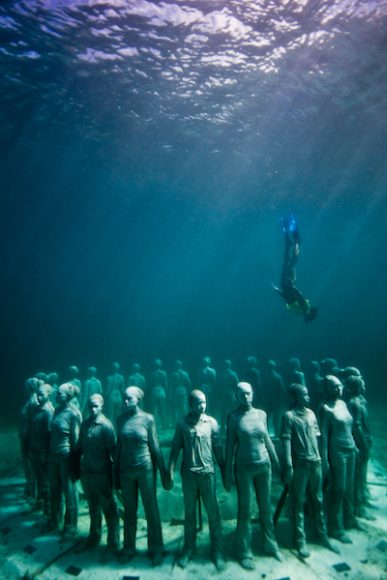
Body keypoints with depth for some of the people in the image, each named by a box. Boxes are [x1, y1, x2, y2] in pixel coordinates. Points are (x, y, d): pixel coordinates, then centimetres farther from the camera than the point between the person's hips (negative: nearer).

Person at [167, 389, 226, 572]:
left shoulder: (211, 422, -2)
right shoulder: (182, 423, -4)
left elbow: (218, 448, 3)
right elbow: (175, 448, -1)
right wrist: (170, 471, -6)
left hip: (208, 473, 0)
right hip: (188, 474, 0)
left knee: (213, 513, 6)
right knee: (189, 513, 13)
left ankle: (216, 550, 21)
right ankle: (189, 547, 30)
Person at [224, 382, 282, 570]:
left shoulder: (261, 414, 1)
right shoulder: (234, 417, -10)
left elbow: (267, 439, 10)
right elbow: (230, 444, -7)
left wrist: (277, 462, 12)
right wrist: (227, 471, -7)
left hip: (264, 465, 4)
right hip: (244, 467, -3)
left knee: (266, 508, 16)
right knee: (245, 511, 7)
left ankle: (271, 545, 35)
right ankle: (245, 553, 23)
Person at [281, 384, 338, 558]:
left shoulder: (311, 413, 6)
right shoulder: (289, 415, -12)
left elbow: (316, 436, 12)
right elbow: (286, 440, -14)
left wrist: (320, 458, 12)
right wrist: (288, 466, -17)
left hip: (315, 463, 5)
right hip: (300, 464, -5)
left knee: (318, 501, 16)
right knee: (299, 502, 6)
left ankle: (322, 535, 31)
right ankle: (301, 540, 19)